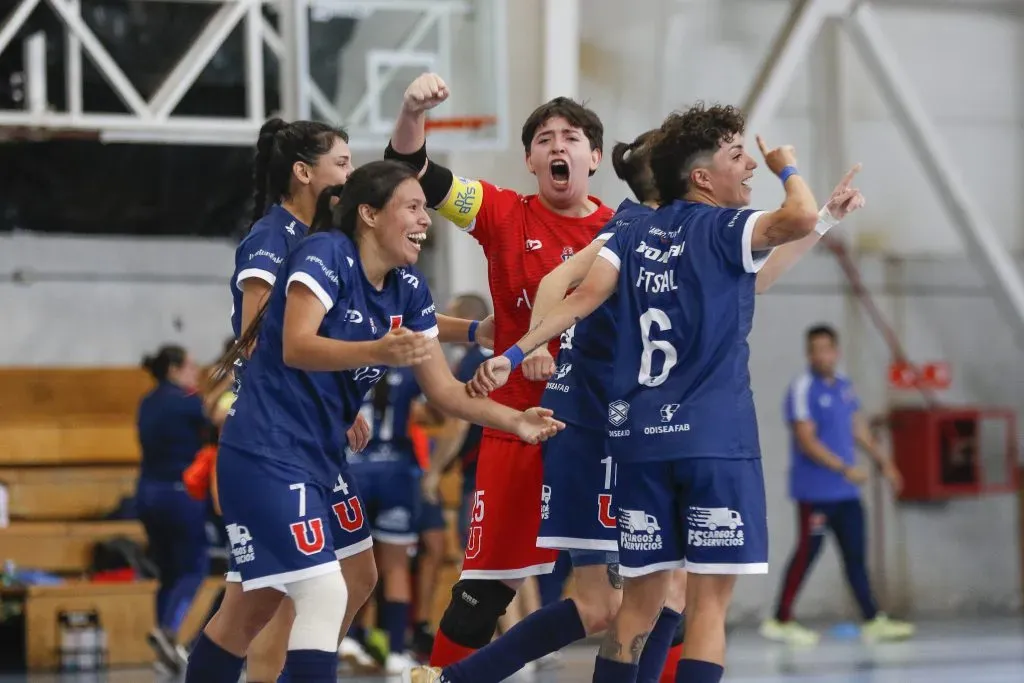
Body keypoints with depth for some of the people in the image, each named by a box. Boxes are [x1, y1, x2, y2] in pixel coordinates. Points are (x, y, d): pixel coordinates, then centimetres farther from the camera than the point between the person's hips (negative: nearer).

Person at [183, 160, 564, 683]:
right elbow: (296, 348, -30)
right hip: (267, 455, -8)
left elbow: (443, 390, 8)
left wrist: (515, 421, -5)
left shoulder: (408, 289, 5)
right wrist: (377, 352, -45)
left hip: (319, 457, 8)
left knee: (255, 604, 14)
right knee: (324, 594, -16)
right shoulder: (326, 255, -16)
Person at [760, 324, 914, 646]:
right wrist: (844, 468, -23)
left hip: (846, 491, 7)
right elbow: (806, 441, -19)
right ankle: (781, 621, 5)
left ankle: (873, 621, 10)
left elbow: (858, 428, 22)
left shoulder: (844, 385, 11)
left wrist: (882, 461, 16)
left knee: (856, 553, 7)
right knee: (807, 552, -3)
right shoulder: (802, 390, -13)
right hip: (815, 491, -7)